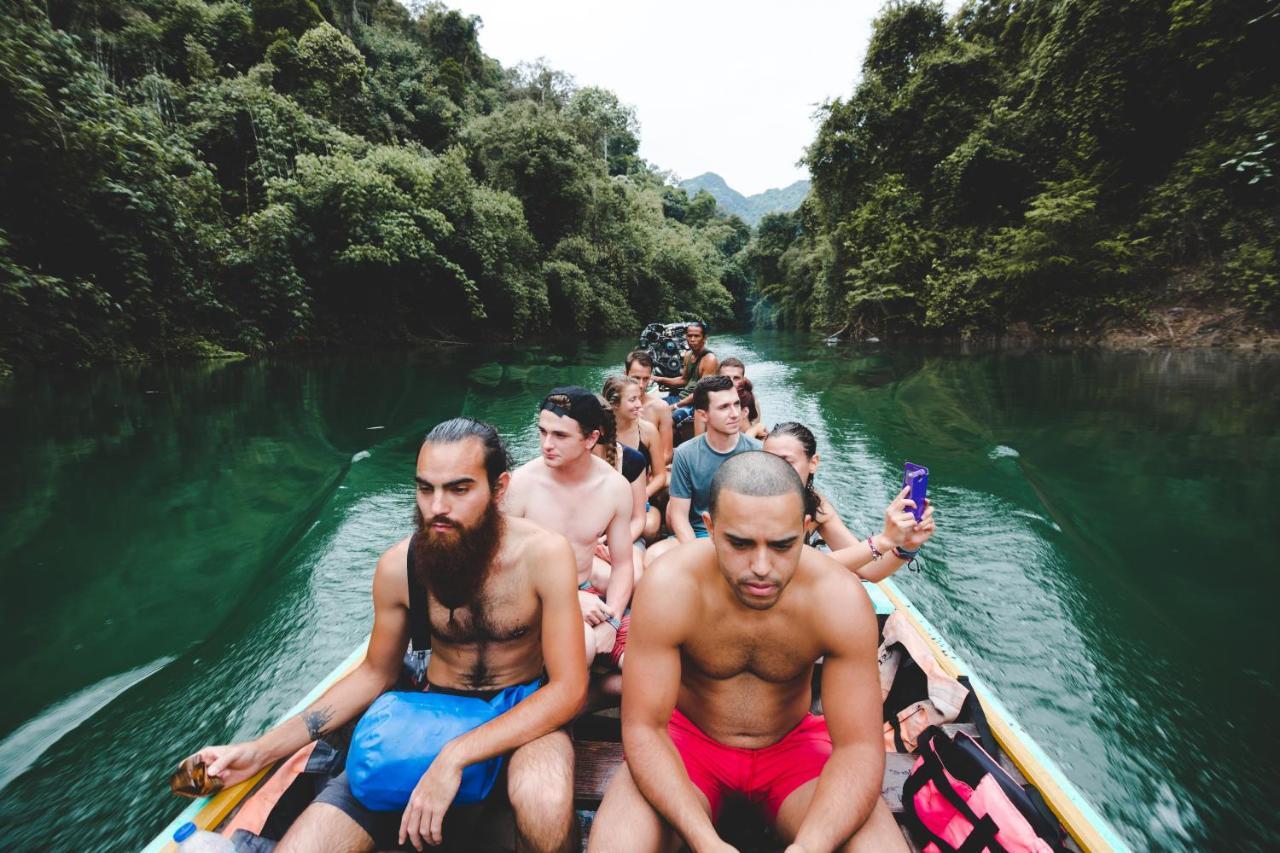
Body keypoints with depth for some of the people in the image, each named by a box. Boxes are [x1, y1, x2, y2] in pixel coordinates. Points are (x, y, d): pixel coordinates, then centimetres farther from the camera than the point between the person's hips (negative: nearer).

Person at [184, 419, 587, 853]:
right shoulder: (398, 566, -11)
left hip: (524, 713, -1)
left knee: (543, 804, -34)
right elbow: (375, 673, 6)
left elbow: (567, 688, -20)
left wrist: (456, 755, -30)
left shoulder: (544, 554, -22)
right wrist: (262, 749, -3)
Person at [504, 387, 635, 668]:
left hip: (587, 592, 3)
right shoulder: (521, 483, -16)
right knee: (583, 642, -33)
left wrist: (611, 622, -15)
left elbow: (622, 564, 2)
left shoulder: (616, 486, -7)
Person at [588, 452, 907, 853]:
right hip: (687, 736, -1)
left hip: (792, 743, 2)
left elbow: (859, 747, -19)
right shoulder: (668, 587, -27)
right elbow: (643, 729, -20)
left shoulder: (841, 599, -24)